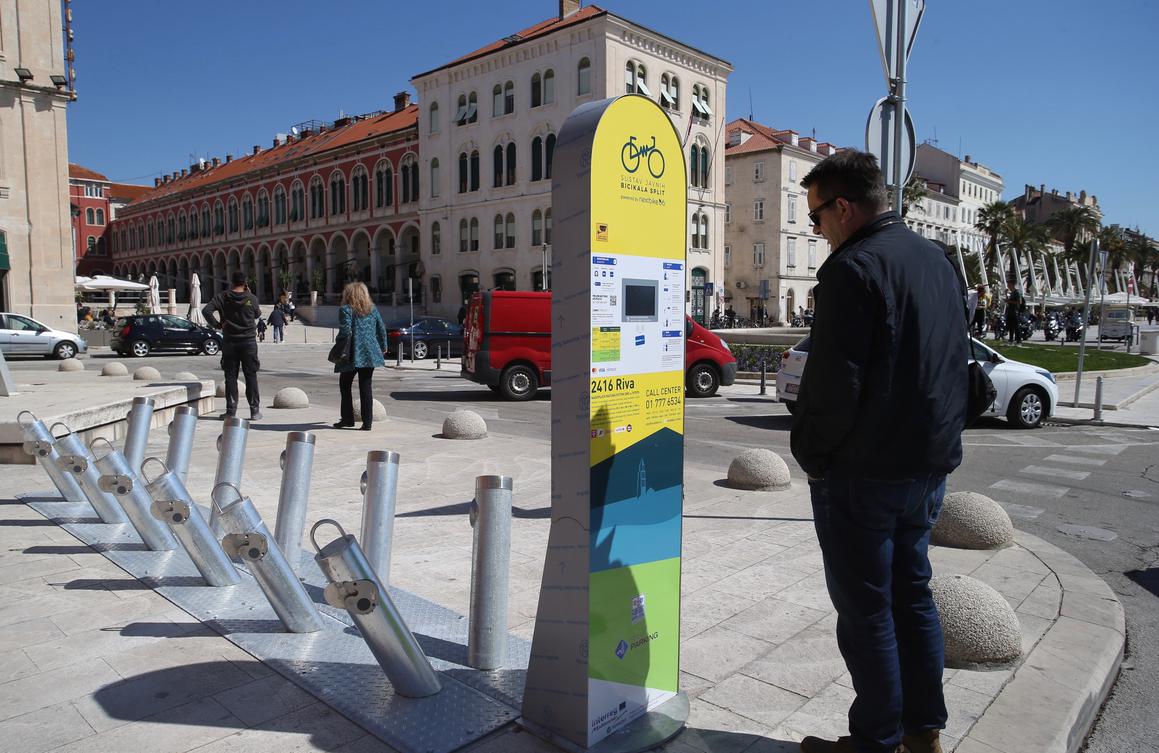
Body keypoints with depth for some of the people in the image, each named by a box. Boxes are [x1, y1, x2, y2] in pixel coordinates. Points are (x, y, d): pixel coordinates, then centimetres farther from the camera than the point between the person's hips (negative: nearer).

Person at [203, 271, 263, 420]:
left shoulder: (222, 297, -3)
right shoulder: (252, 298, -5)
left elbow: (206, 310, -13)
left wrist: (217, 325, -3)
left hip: (229, 342, 1)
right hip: (248, 342, -1)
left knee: (230, 377, 7)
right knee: (251, 376, 4)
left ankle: (231, 410, 9)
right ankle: (255, 411, 5)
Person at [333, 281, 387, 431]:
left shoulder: (345, 310, -5)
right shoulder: (373, 310, 9)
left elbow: (345, 331, -15)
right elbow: (382, 330, 10)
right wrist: (383, 347, 22)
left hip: (352, 355, -4)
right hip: (370, 354, 4)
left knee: (345, 386, 13)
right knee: (366, 387, 5)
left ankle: (347, 419, 16)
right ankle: (367, 422, 2)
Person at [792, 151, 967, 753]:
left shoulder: (853, 268, -17)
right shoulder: (936, 260, 12)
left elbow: (834, 382, -21)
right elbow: (956, 367, 18)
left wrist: (810, 454, -6)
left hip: (864, 474, -9)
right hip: (931, 465, 9)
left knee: (866, 608, 4)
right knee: (912, 594, 19)